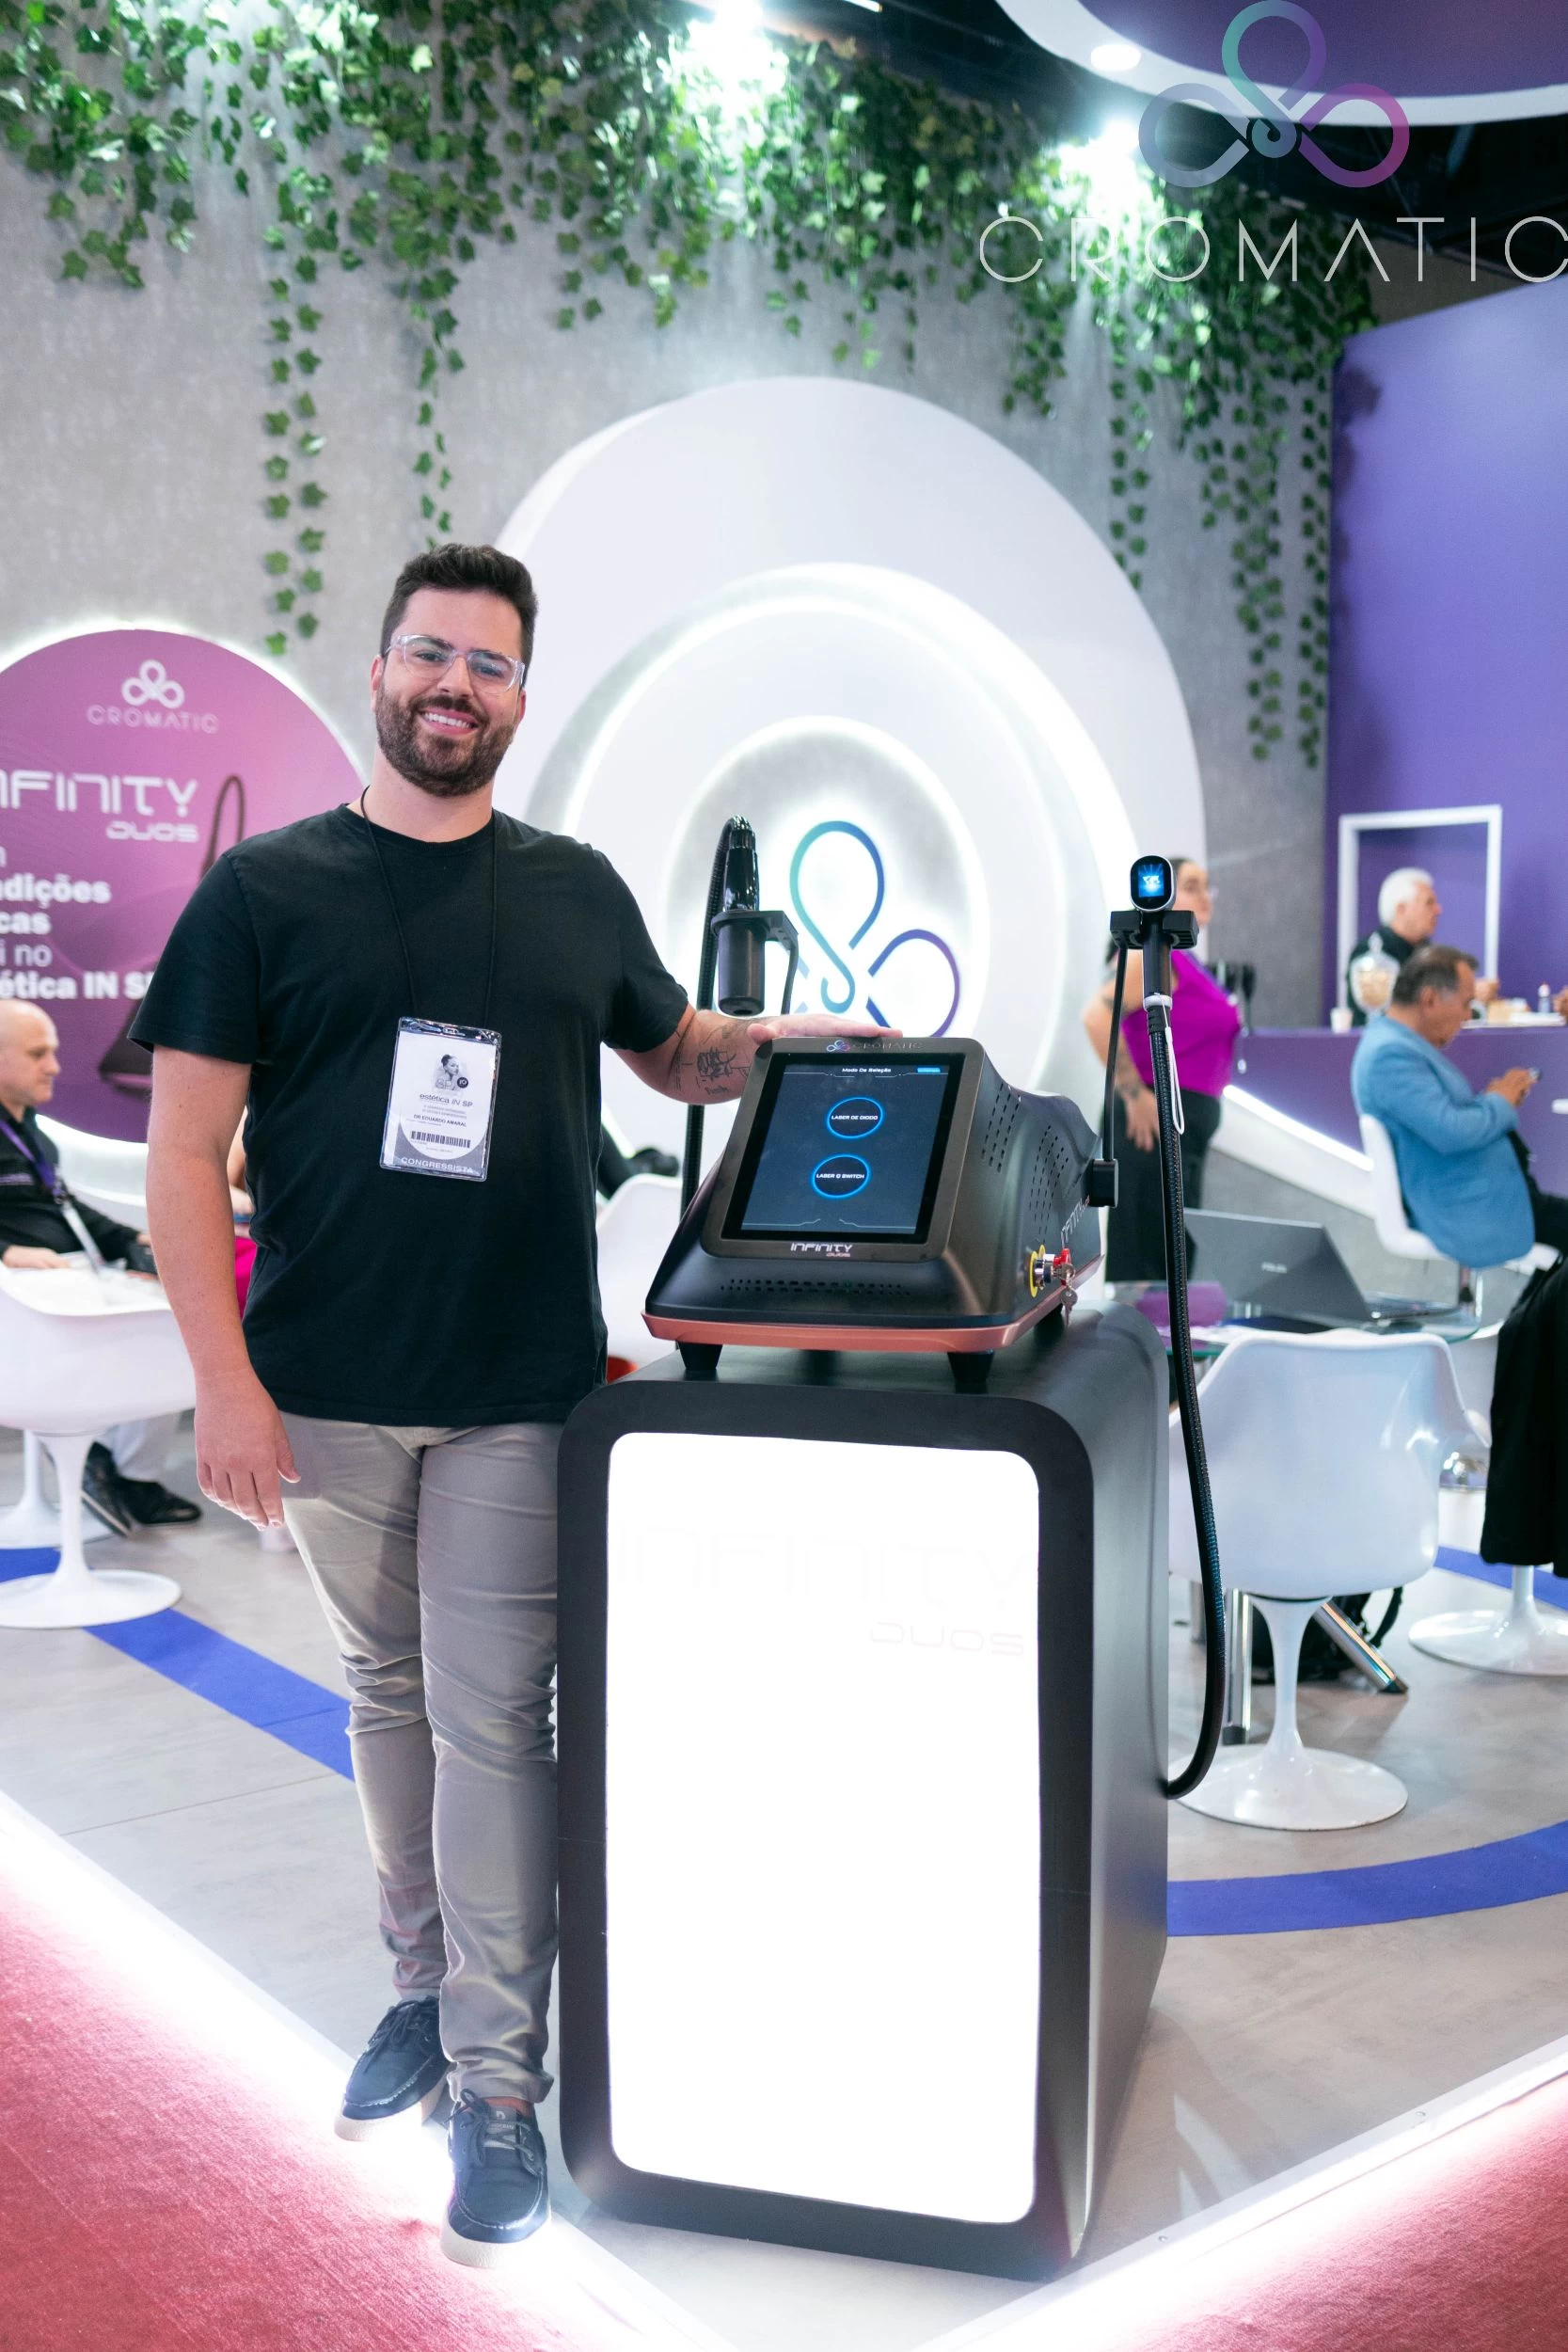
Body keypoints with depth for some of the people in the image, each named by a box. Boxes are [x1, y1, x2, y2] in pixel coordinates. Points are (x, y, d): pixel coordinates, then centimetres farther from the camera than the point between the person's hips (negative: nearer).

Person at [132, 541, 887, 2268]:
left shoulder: (575, 890, 8)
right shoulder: (266, 890, 0)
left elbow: (674, 1054, 21)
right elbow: (186, 1146, -4)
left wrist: (778, 1035, -1)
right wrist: (224, 1379, -11)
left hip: (518, 1393, 0)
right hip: (326, 1394, 0)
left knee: (491, 1721, 1)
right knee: (387, 1696, 15)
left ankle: (496, 2080, 12)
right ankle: (425, 1982, 35)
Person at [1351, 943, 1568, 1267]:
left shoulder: (1400, 1044, 11)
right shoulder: (1390, 1053, -22)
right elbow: (1451, 1133, -29)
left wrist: (1498, 1096, 2)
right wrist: (1500, 1102, -11)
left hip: (1477, 1192, 10)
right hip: (1467, 1214, -10)